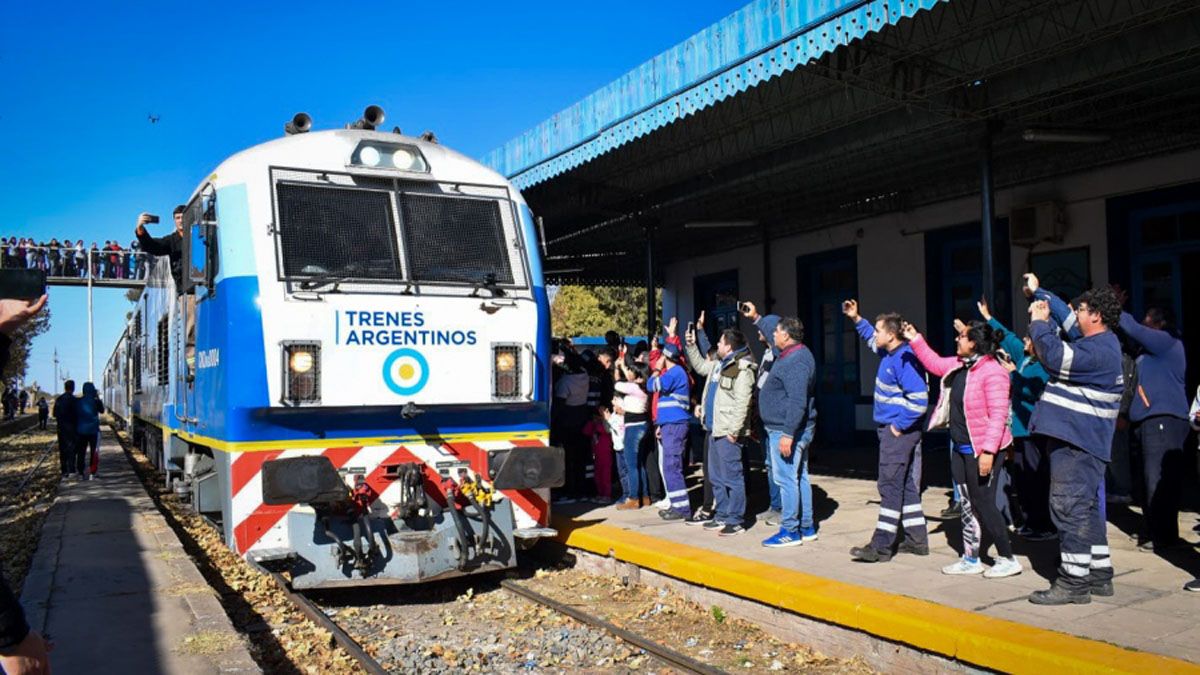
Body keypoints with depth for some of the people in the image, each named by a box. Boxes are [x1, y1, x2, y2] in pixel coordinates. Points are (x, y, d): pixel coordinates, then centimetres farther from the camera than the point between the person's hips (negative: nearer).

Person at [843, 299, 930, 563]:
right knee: (907, 487, 14)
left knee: (890, 487, -8)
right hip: (893, 427, 10)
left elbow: (919, 401, -26)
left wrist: (899, 426, -19)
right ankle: (917, 541, 21)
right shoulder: (890, 353, 9)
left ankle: (881, 546, -5)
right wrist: (856, 319, 21)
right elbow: (870, 337, 32)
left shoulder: (904, 360, -21)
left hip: (898, 432, -10)